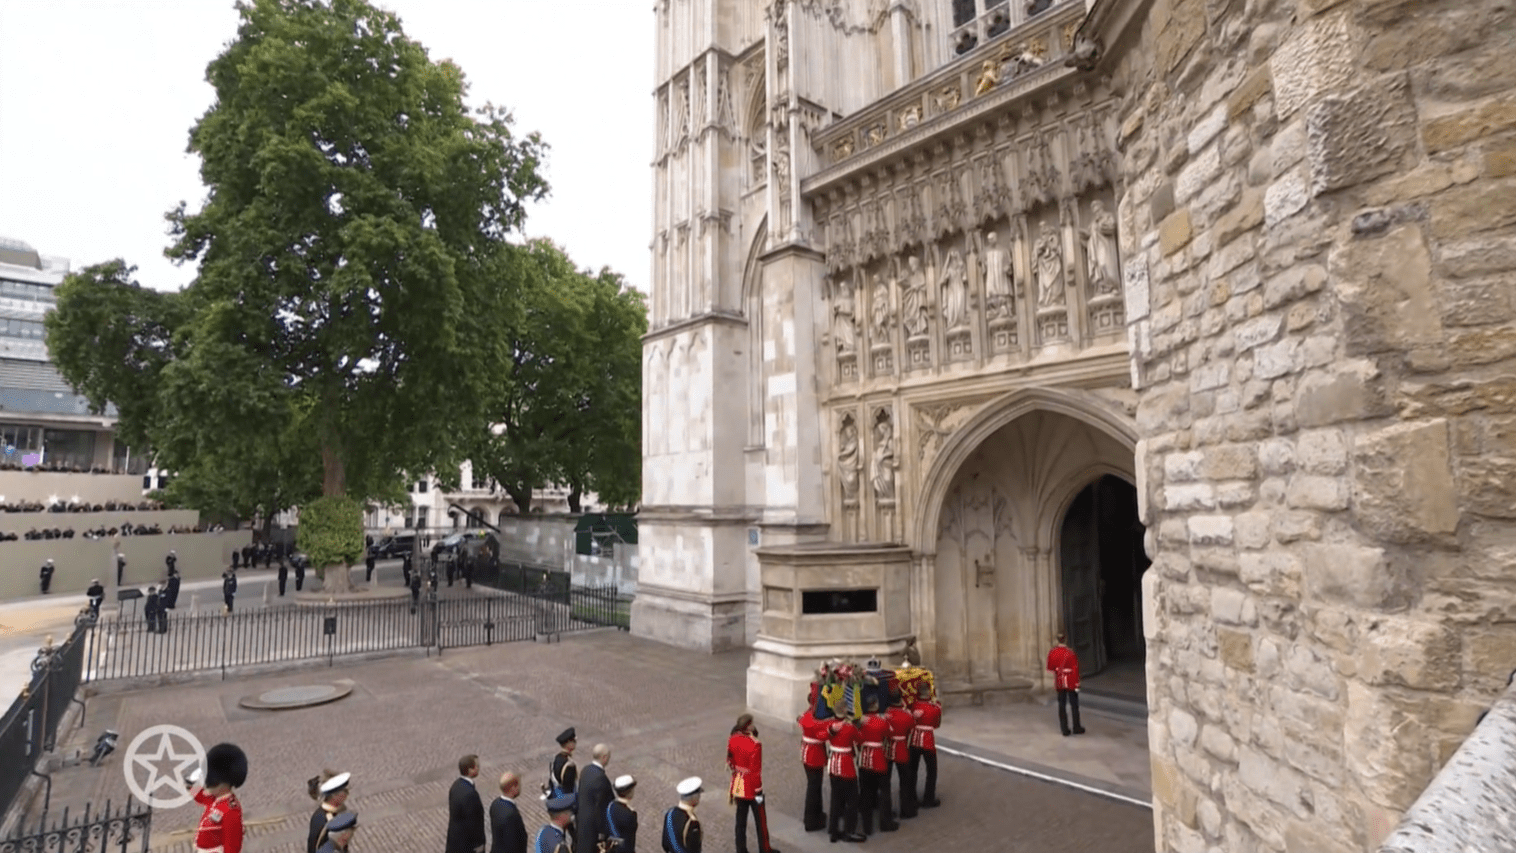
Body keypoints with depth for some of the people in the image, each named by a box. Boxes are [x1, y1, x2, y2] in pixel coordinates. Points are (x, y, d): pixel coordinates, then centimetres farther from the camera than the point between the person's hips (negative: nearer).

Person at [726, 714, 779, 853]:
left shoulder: (732, 740, -9)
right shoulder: (755, 745, -29)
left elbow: (730, 762, 4)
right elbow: (756, 770, -23)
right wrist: (758, 790, -12)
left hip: (738, 786, 6)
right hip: (752, 788, -6)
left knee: (740, 819, 19)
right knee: (760, 820, 15)